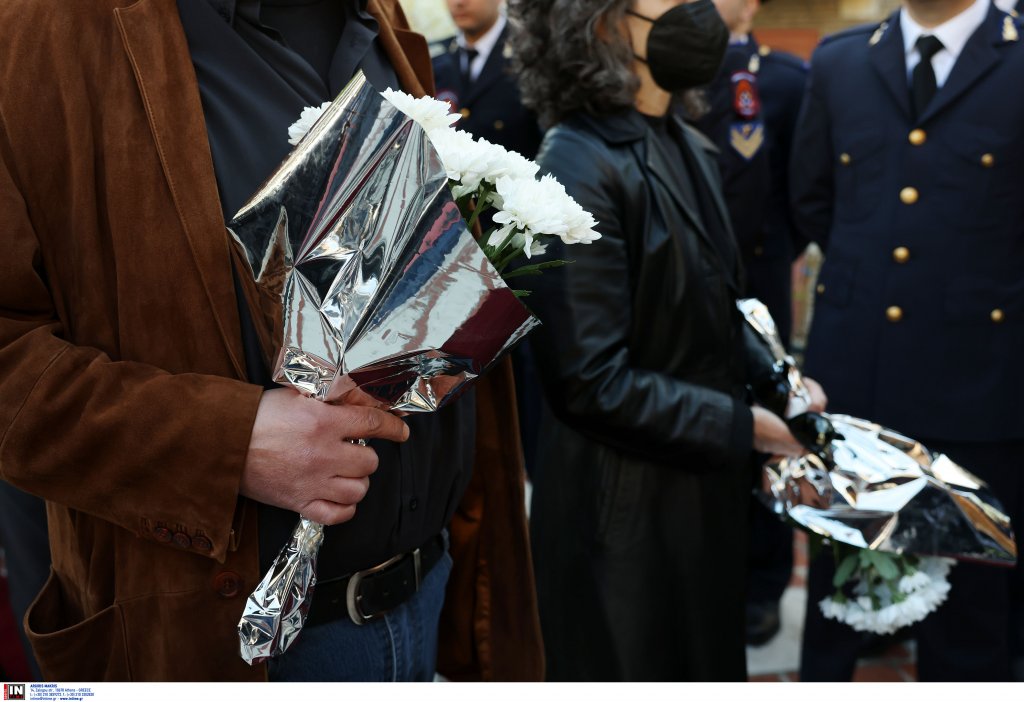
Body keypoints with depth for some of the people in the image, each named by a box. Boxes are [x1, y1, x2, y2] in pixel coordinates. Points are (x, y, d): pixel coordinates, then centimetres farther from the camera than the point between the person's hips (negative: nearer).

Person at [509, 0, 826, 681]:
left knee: (710, 669, 23)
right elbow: (593, 381, -24)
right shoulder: (581, 169, -21)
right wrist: (743, 426, -16)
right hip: (630, 516, -8)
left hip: (708, 494, 8)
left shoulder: (692, 150, 6)